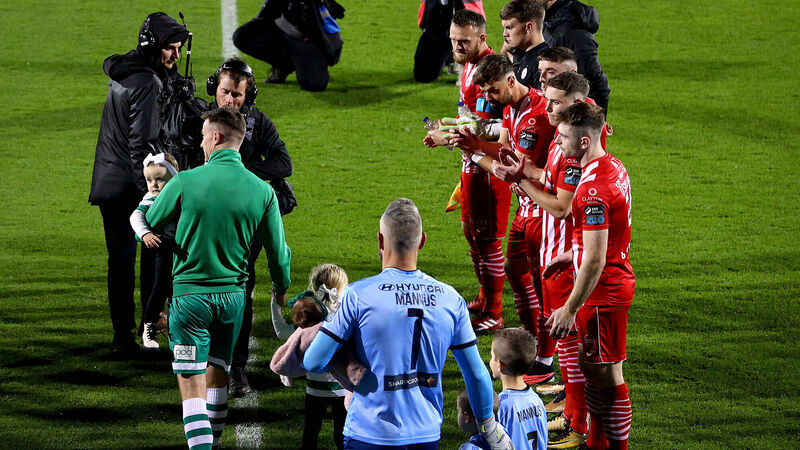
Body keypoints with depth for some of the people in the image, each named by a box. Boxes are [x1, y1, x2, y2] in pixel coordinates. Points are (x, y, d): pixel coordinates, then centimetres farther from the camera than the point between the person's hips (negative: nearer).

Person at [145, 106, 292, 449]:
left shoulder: (185, 182, -13)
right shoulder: (262, 190, -5)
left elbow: (149, 223, 2)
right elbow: (278, 251, 1)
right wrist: (281, 289, 20)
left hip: (189, 294, -4)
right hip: (233, 295, 4)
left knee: (192, 385, -3)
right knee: (219, 375, 21)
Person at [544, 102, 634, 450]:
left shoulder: (594, 189, -26)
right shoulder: (613, 166, 5)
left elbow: (595, 261, -27)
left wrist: (570, 309, -21)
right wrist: (573, 254, 22)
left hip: (603, 291, -11)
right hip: (616, 280, 11)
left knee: (607, 376, 0)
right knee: (589, 365, 20)